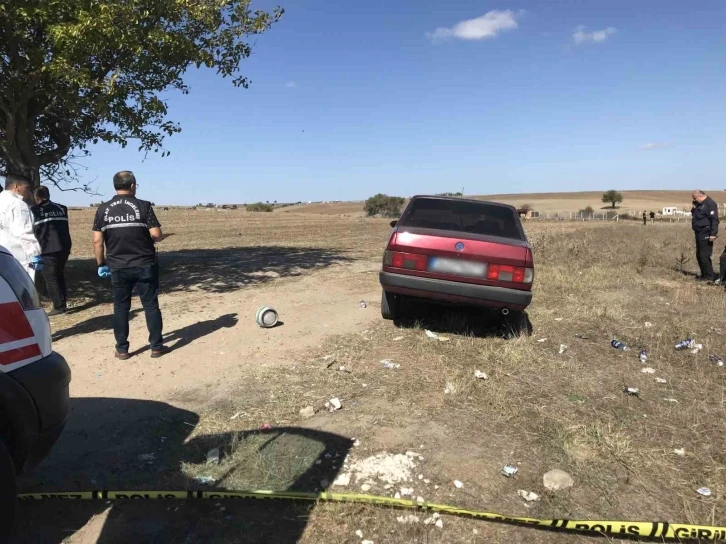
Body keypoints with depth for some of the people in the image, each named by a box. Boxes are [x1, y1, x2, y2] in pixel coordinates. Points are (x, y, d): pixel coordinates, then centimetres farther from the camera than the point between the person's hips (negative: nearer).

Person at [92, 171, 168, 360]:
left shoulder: (103, 210, 2)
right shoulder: (143, 206, -6)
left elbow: (97, 241, 1)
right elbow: (156, 234, -11)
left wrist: (101, 264, 10)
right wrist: (155, 237, 12)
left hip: (118, 267, 3)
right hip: (145, 265, -2)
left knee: (121, 307, 11)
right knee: (151, 304, 6)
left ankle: (122, 349, 16)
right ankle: (156, 346, 11)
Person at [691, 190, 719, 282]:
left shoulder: (710, 204, -13)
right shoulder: (699, 204, 16)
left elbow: (714, 220, -19)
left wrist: (713, 234, -25)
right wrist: (694, 208, 5)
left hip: (706, 235, -10)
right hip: (699, 234, 10)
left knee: (704, 256, -10)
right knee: (699, 256, 14)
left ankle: (710, 276, -3)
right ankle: (704, 275, 23)